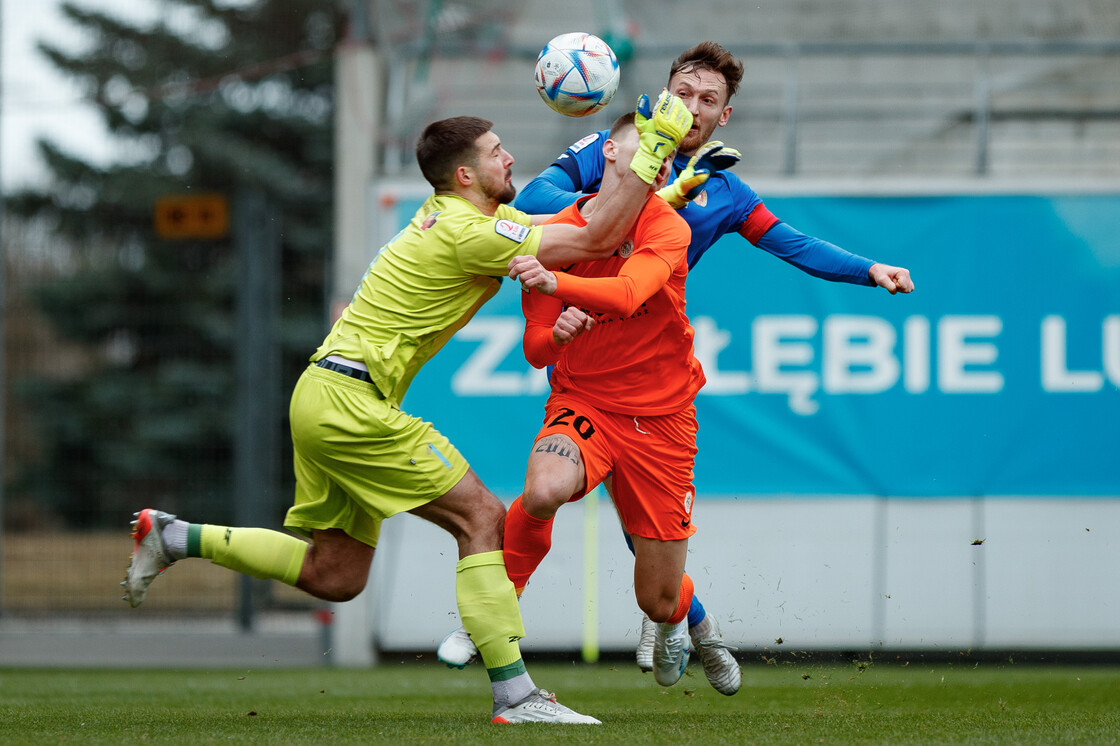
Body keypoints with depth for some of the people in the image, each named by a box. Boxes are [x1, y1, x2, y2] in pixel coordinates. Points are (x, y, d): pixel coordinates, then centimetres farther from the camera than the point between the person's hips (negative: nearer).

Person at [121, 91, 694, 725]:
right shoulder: (470, 233, -16)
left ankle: (174, 537, 20)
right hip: (350, 400, -10)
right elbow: (599, 241, -18)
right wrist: (655, 146, -14)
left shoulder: (459, 214, 13)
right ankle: (514, 696, -16)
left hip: (327, 397, 10)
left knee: (333, 576, 14)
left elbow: (573, 226, 24)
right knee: (482, 518, -12)